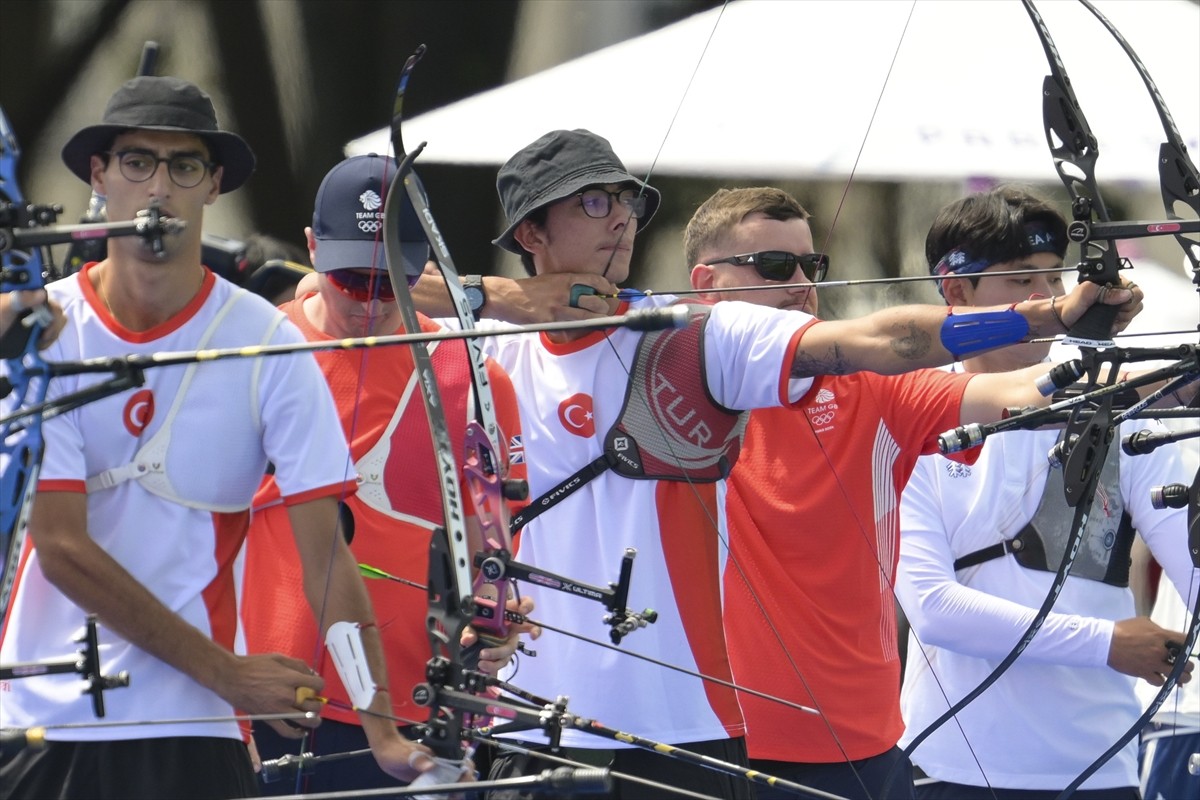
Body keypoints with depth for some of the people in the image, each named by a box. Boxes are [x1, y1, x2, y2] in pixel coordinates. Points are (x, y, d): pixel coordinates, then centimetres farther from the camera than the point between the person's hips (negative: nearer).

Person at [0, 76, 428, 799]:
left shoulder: (267, 344, -1)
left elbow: (326, 555, -5)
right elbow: (60, 546, -7)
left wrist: (383, 730, -17)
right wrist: (224, 670, -13)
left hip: (190, 729, 0)